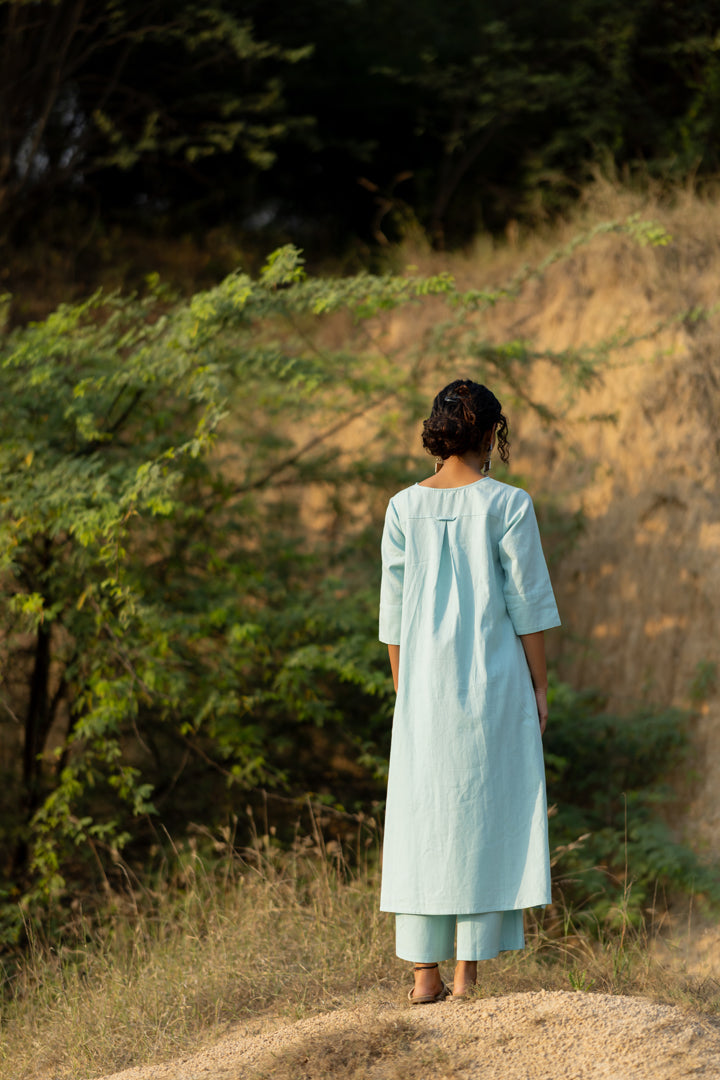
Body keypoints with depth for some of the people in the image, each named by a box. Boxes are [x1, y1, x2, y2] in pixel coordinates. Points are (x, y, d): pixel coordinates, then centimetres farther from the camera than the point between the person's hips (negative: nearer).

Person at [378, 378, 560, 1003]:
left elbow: (394, 615, 5)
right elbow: (528, 606, -6)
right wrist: (539, 688, 3)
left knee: (422, 825, 8)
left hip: (426, 686, 3)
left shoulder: (404, 508, 2)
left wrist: (404, 693, 14)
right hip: (495, 683, -3)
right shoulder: (507, 506, -8)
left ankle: (425, 974, 8)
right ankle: (468, 973, 1)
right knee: (486, 823, 2)